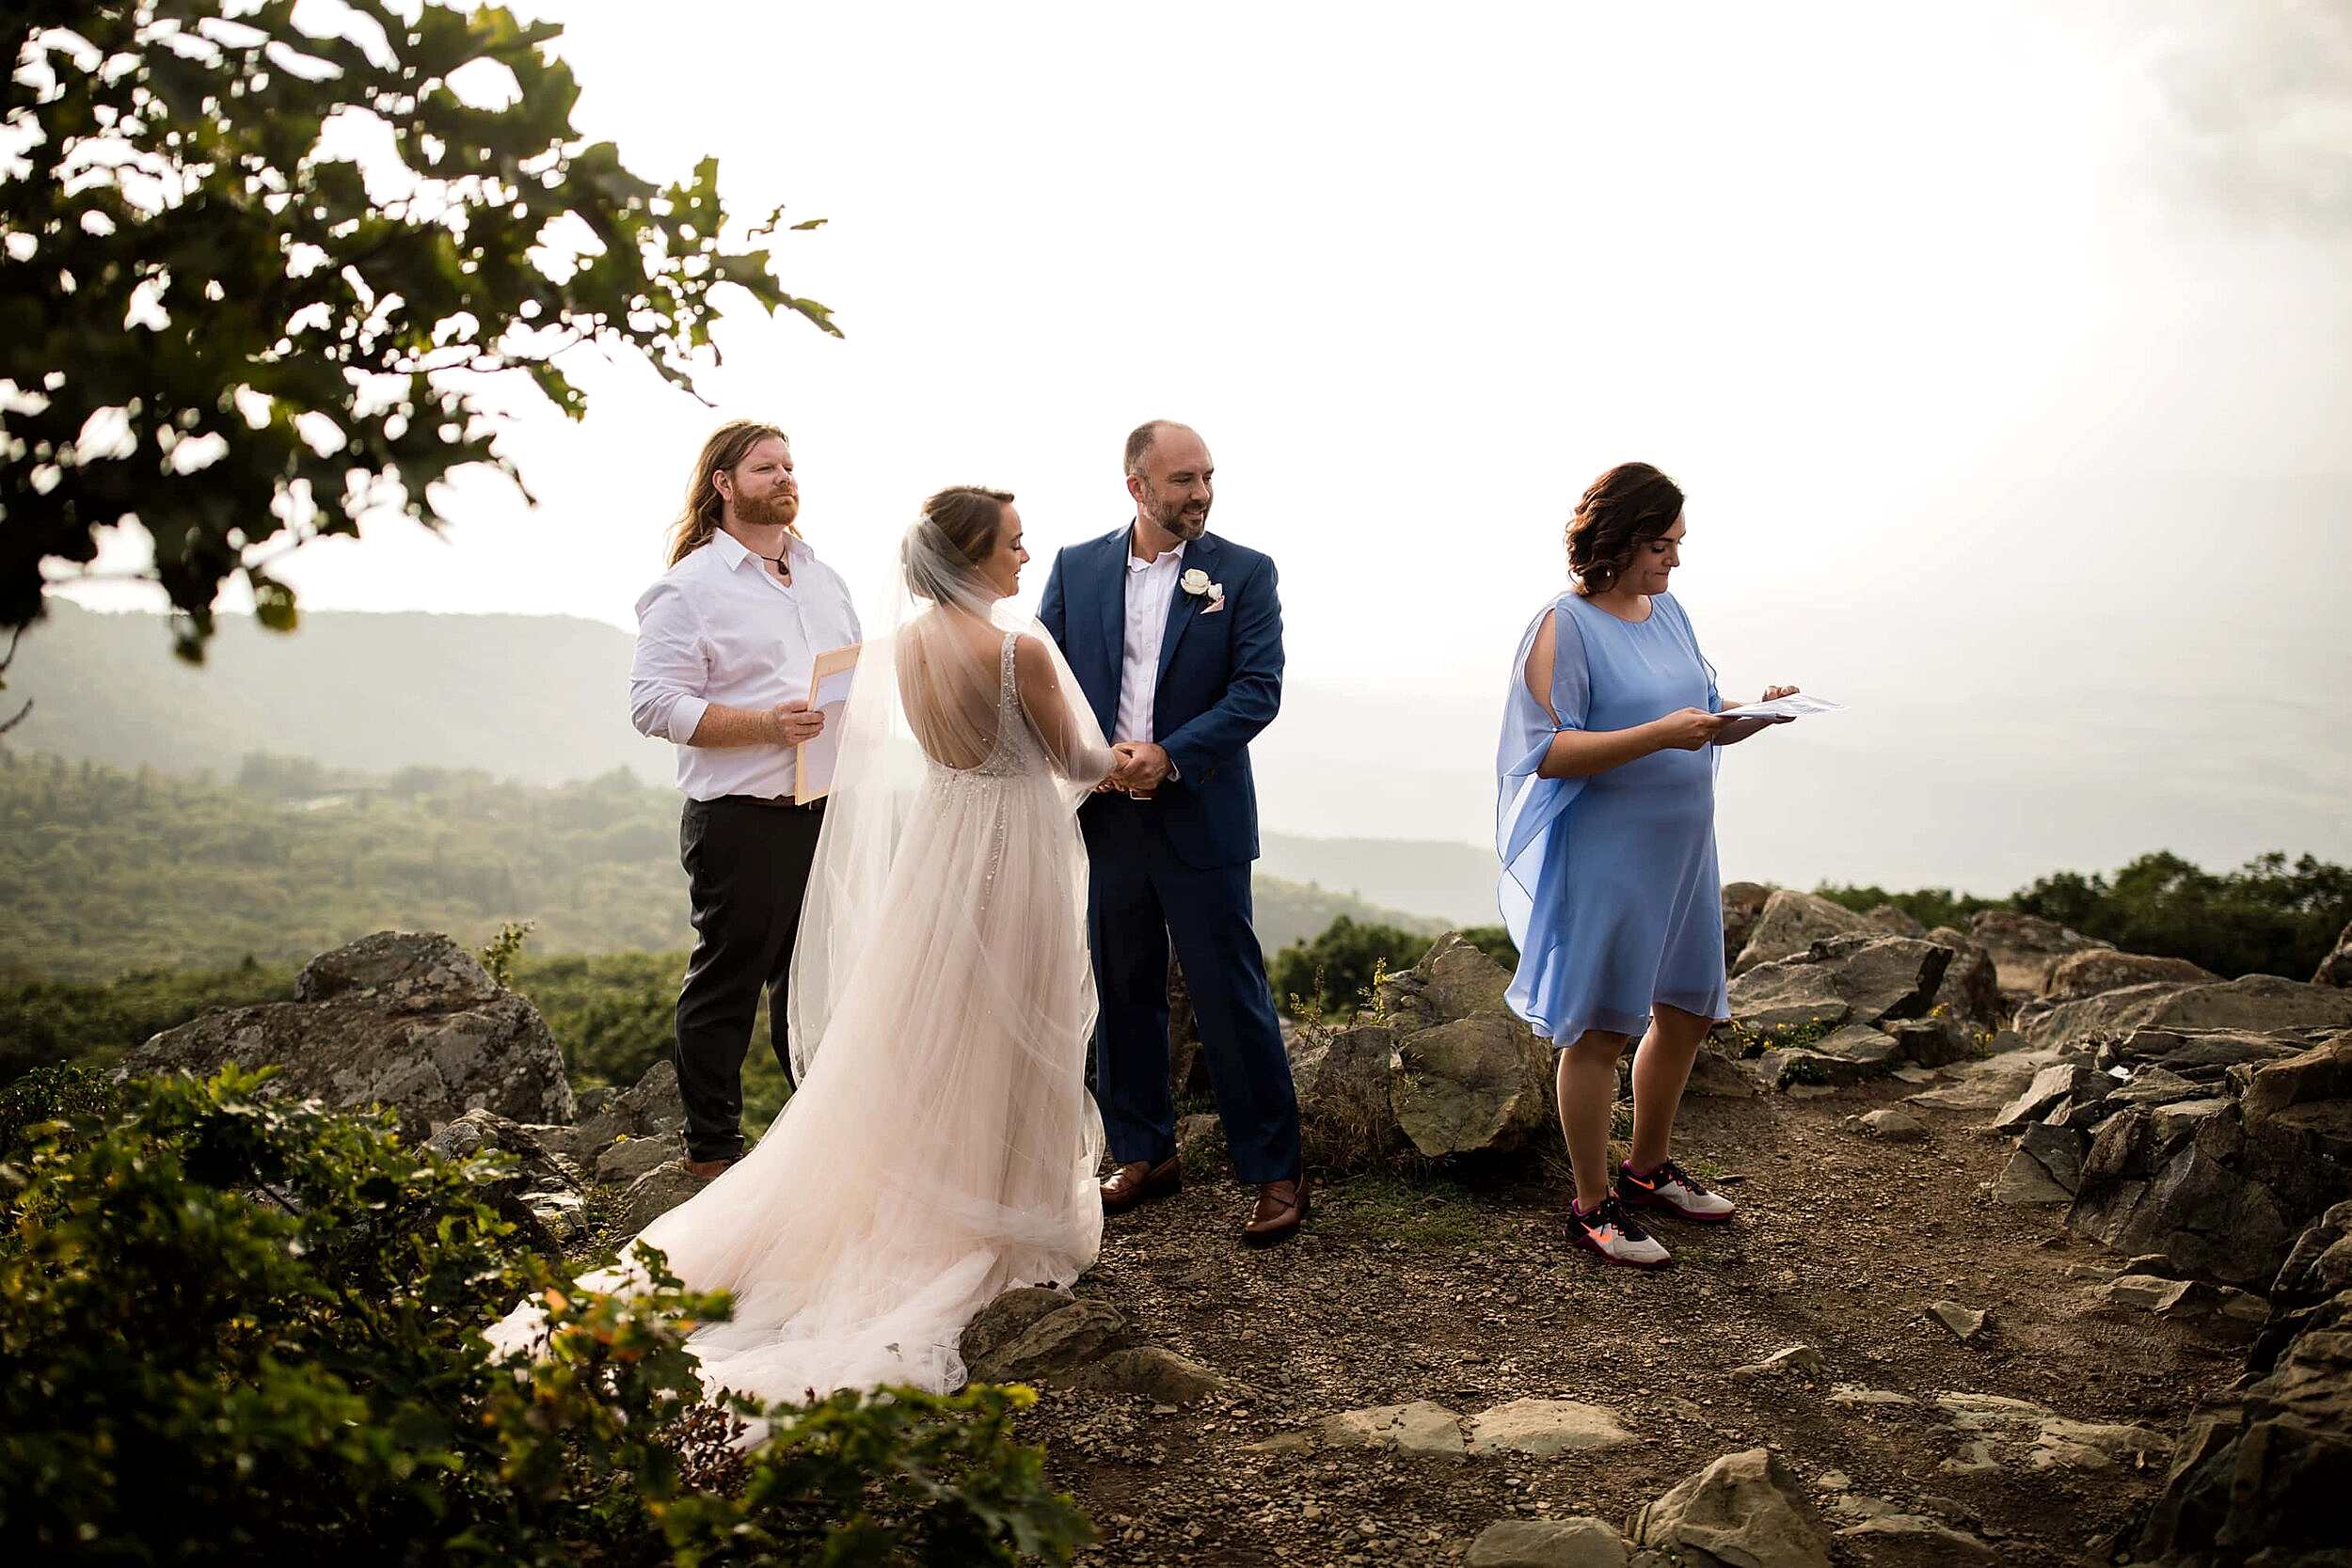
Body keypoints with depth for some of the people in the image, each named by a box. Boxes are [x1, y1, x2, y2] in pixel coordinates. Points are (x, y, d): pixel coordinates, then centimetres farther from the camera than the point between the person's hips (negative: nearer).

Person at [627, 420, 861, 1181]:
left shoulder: (823, 577, 17)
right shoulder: (691, 586, -5)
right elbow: (655, 704, -13)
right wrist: (767, 725, -21)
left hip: (827, 812, 7)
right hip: (742, 822, -6)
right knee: (727, 981, 3)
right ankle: (711, 1146, 15)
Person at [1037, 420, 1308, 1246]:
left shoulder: (1244, 573, 0)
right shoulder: (1076, 568, 7)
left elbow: (1259, 688, -8)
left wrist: (1170, 756, -18)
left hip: (1199, 819, -3)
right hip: (1102, 817, 3)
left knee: (1233, 999, -1)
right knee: (1122, 995, 12)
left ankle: (1275, 1171, 10)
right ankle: (1145, 1154, 27)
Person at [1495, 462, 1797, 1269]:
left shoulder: (1668, 612, 10)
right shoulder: (1565, 626, -13)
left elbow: (1700, 725, 16)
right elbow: (1550, 750, -20)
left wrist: (1749, 714, -4)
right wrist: (1660, 734, -28)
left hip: (1681, 850, 8)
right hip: (1605, 860, -8)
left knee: (1686, 1012, 17)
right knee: (1598, 1030, 2)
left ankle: (1648, 1169, 37)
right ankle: (1593, 1205, 16)